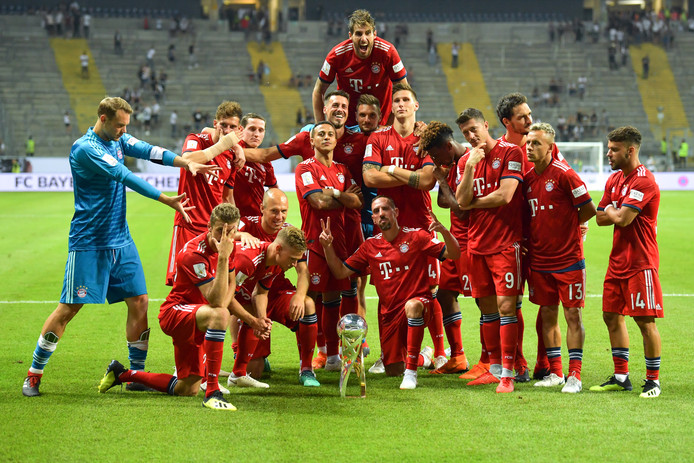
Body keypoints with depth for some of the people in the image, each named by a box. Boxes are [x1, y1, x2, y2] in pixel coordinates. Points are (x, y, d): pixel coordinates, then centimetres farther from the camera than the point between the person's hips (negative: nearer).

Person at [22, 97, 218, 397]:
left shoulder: (118, 140, 8)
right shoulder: (84, 149, -17)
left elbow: (150, 152, -4)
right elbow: (125, 177, -23)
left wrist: (186, 163, -21)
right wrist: (167, 200, -27)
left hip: (121, 242, 7)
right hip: (88, 244, -7)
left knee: (139, 301, 3)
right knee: (69, 308, -5)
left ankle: (137, 373, 14)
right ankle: (34, 375, 7)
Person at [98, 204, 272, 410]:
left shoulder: (230, 247, -1)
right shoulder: (193, 253, -27)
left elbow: (229, 288, 12)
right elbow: (216, 302, -35)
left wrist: (251, 319, -1)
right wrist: (223, 257, -41)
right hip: (174, 312, -9)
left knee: (187, 389, 9)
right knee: (219, 314, -40)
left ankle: (122, 374, 29)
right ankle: (212, 392, -39)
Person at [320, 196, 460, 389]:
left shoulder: (416, 237, -4)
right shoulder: (370, 246, 7)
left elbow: (454, 254, -9)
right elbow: (341, 272, 8)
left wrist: (444, 231, -29)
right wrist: (328, 247, -7)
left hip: (419, 301, -4)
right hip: (389, 313, 5)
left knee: (412, 306, -42)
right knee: (393, 371, 4)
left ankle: (411, 371, -36)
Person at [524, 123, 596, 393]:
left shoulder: (564, 175, -12)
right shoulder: (527, 179, 7)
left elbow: (588, 209, -8)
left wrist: (565, 227, 0)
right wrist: (529, 235, 3)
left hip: (568, 259, -6)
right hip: (539, 260, 6)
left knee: (572, 315, -1)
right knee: (547, 314, 10)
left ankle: (574, 375, 2)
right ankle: (555, 372, 19)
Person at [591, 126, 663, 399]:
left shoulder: (644, 181, -16)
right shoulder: (614, 180, 13)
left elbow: (623, 219, -23)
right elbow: (600, 218, 11)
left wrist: (612, 211, -2)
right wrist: (618, 213, -8)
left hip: (640, 263, -9)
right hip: (618, 261, 9)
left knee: (645, 321, -5)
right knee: (612, 316, 10)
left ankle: (653, 380, 4)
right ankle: (621, 377, 19)